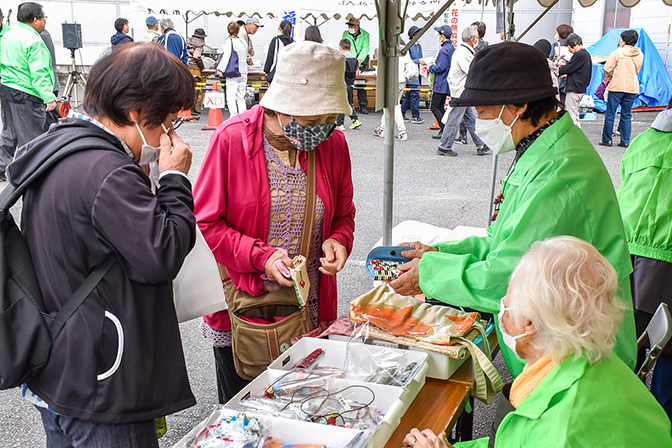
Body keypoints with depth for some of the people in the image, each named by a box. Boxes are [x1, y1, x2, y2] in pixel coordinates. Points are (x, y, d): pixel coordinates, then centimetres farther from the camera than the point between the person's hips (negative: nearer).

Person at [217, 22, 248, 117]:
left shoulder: (229, 41, -8)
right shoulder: (243, 41, 11)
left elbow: (226, 56, -17)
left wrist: (220, 69, -17)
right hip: (243, 72, 6)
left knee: (231, 96, -6)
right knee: (241, 97, 11)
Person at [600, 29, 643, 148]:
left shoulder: (618, 53, -8)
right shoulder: (640, 55, 9)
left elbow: (607, 69, -9)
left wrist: (608, 77, 10)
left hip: (617, 86, -5)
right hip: (633, 88, 5)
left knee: (610, 113, 2)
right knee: (626, 115, 10)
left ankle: (607, 140, 4)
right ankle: (625, 141, 10)